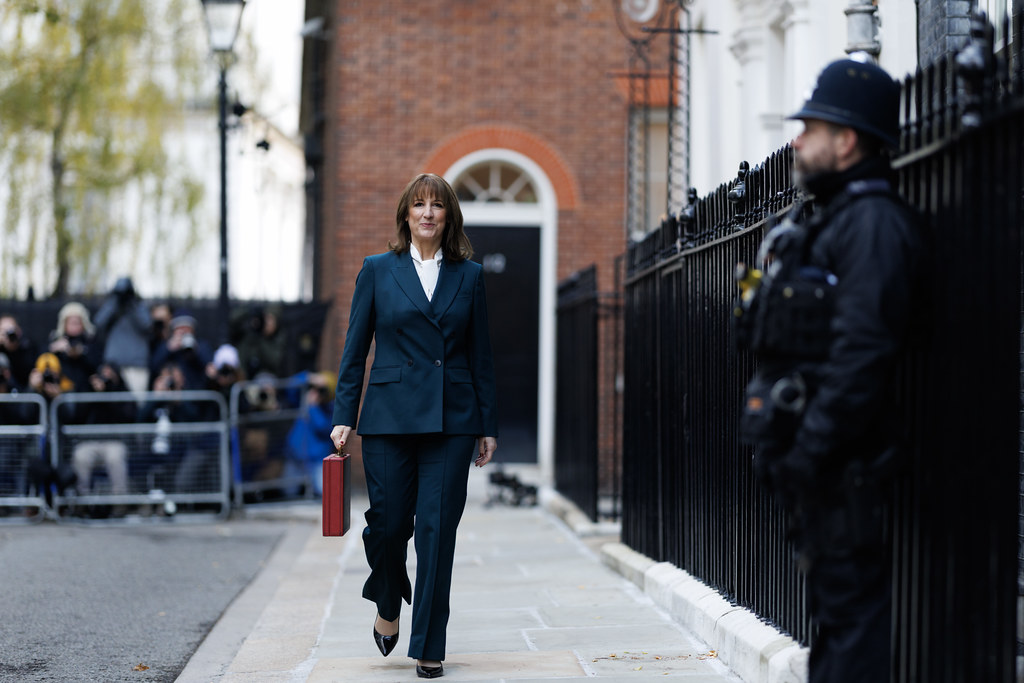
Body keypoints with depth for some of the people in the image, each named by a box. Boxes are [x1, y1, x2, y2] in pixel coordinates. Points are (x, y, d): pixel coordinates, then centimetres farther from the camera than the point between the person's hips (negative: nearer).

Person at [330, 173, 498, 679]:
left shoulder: (468, 275, 9)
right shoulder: (378, 270, 6)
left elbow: (480, 355, 10)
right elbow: (355, 349, 6)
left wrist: (488, 425, 6)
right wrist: (343, 416, 0)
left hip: (452, 420, 1)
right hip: (390, 417, 0)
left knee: (437, 529, -3)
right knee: (388, 522, 0)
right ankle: (387, 609, 31)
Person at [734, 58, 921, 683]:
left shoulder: (874, 222, -13)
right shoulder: (821, 220, 19)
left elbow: (864, 349, -22)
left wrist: (812, 448, -24)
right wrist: (781, 443, 17)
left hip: (842, 453, -10)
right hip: (810, 444, 10)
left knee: (852, 599, -8)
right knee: (830, 597, 15)